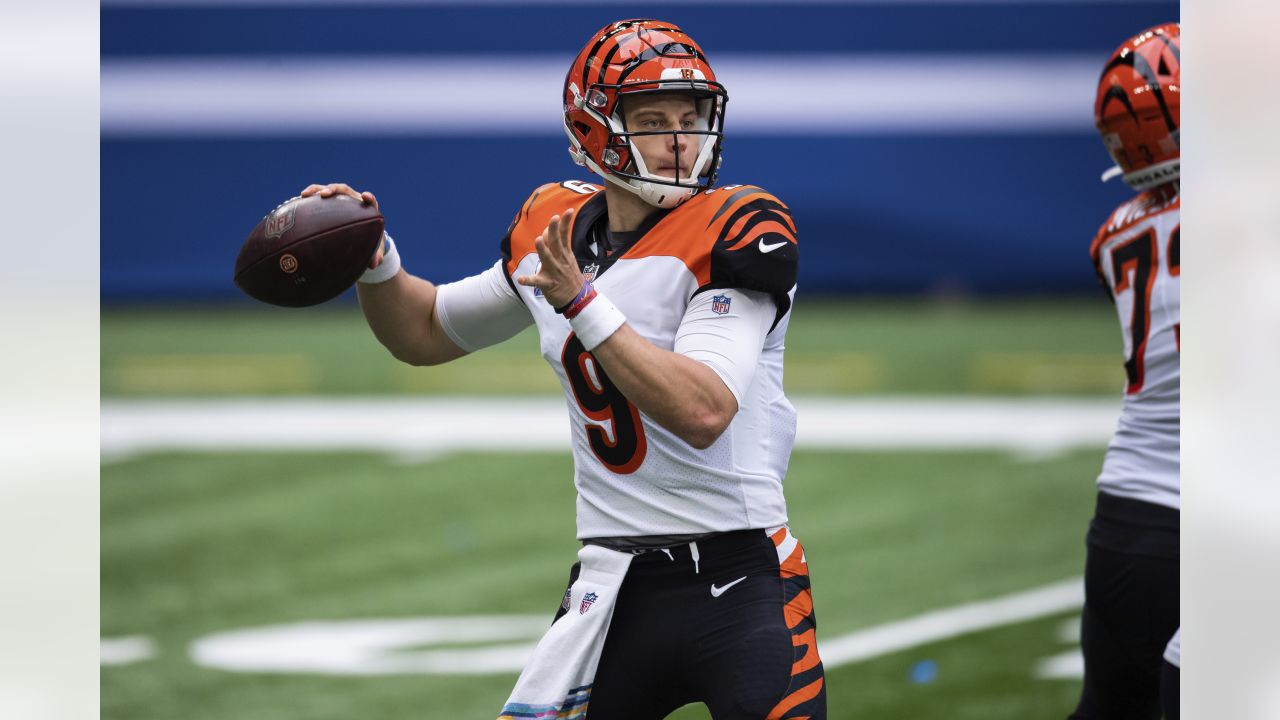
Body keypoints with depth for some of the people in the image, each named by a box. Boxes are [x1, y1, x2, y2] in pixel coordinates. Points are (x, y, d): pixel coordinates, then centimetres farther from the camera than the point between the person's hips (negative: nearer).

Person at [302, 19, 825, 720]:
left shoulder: (733, 233, -10)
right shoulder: (553, 230, 7)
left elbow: (703, 413, -23)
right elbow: (425, 333, 23)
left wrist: (582, 303, -25)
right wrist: (372, 261, 4)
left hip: (742, 584, -4)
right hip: (614, 587, 4)